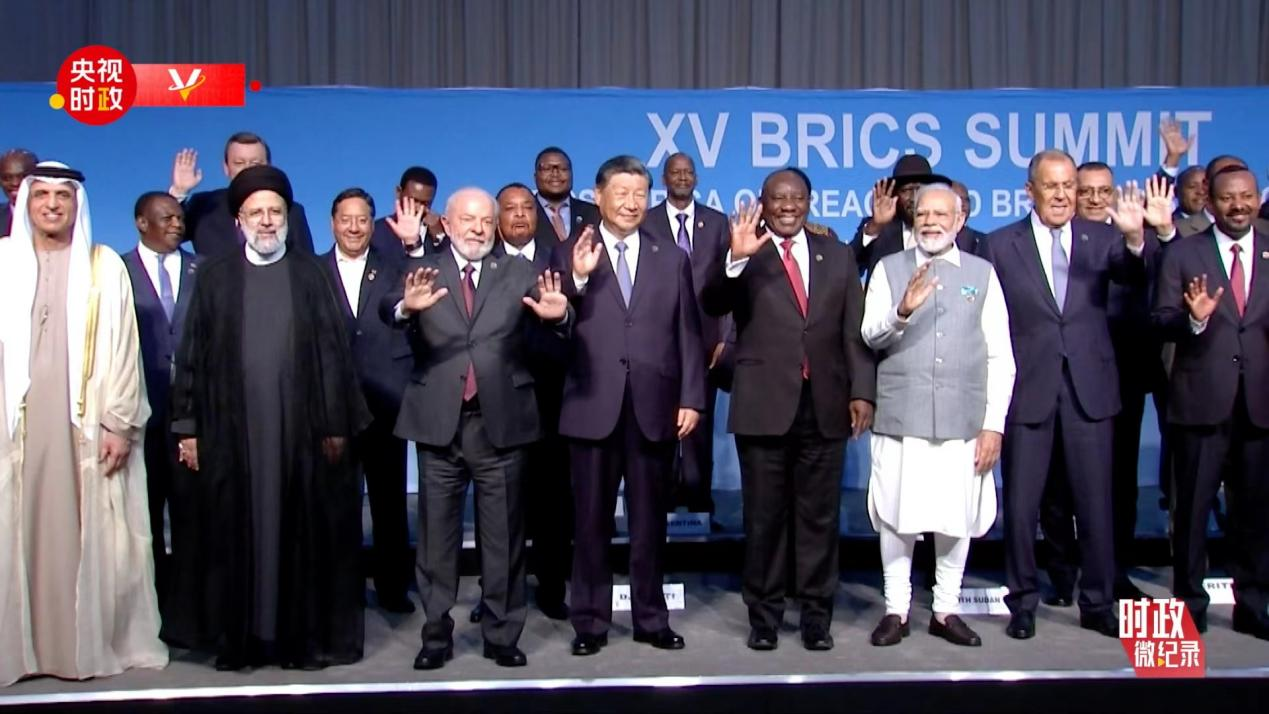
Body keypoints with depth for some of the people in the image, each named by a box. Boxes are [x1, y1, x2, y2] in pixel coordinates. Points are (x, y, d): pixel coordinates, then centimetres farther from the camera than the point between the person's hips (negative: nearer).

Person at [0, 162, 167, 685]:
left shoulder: (104, 266, 4)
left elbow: (122, 347, 1)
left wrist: (119, 424, -5)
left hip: (86, 422, -1)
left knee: (89, 535, 3)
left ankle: (91, 642, 13)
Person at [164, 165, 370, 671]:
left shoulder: (309, 273, 7)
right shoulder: (215, 277, 8)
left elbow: (332, 350, 2)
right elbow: (192, 355, 7)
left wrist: (336, 423, -4)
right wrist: (187, 426, 1)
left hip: (300, 427, 0)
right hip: (231, 429, 1)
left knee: (303, 531, 3)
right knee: (234, 532, 4)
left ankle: (306, 635, 13)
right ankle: (237, 638, 15)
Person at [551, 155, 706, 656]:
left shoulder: (672, 259, 10)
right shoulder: (570, 256, 3)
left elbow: (687, 334, 7)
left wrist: (691, 398, 0)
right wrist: (578, 280, -21)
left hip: (654, 408, 2)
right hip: (593, 407, -1)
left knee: (649, 520, 11)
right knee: (591, 520, 8)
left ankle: (651, 618, 24)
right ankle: (590, 621, 20)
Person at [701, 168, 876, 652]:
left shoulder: (838, 255, 11)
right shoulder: (745, 255, 2)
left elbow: (855, 330, 9)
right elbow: (712, 305, -15)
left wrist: (862, 390, -1)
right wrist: (735, 259, -32)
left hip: (824, 405, 2)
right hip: (764, 405, -2)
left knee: (819, 516, 9)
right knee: (764, 516, 6)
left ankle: (816, 615, 20)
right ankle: (764, 615, 18)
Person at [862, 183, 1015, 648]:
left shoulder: (982, 273, 8)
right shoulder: (889, 269, 6)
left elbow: (1000, 356, 6)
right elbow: (870, 337, -4)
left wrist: (994, 424, -1)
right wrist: (902, 311, -24)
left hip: (962, 418, 1)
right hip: (900, 416, -1)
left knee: (957, 518, 6)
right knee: (897, 516, 3)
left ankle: (945, 610, 21)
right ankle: (896, 609, 17)